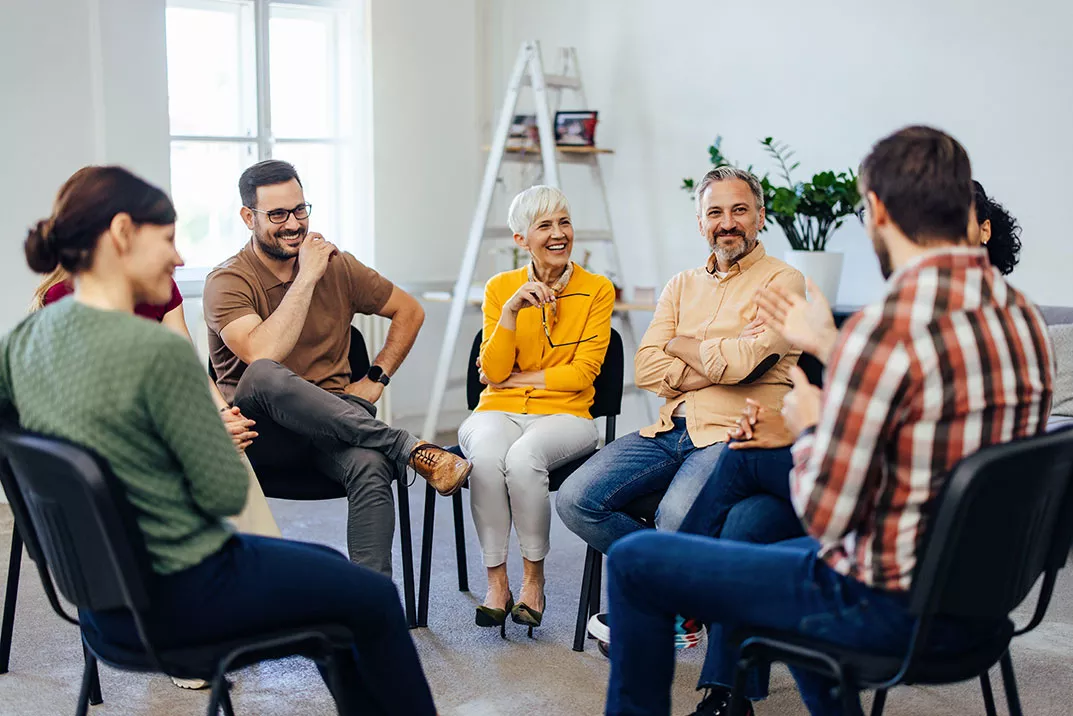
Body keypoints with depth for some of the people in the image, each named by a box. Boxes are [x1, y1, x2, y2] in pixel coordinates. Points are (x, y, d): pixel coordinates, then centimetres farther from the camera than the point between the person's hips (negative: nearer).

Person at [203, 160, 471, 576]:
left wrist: (377, 377, 9)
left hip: (333, 427, 3)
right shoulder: (228, 281, -4)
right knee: (265, 376, -38)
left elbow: (409, 311, 20)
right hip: (259, 433, -2)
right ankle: (411, 448, -32)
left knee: (371, 467, -34)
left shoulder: (337, 267, 9)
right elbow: (262, 356, -23)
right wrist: (306, 277, -16)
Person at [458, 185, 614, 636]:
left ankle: (534, 579, -14)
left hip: (564, 414, -1)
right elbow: (493, 371, -3)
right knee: (486, 456, -35)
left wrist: (516, 378, -4)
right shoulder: (500, 287, 6)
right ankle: (496, 581, -19)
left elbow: (581, 373, -4)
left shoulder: (597, 290, 2)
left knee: (523, 457, -35)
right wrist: (511, 310, -15)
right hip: (499, 412, 1)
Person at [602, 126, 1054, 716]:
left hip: (885, 608, -9)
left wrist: (809, 429, -3)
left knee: (634, 561, 4)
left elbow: (825, 515, -23)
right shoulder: (1024, 318, 0)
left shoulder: (883, 329, -27)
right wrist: (830, 349, 21)